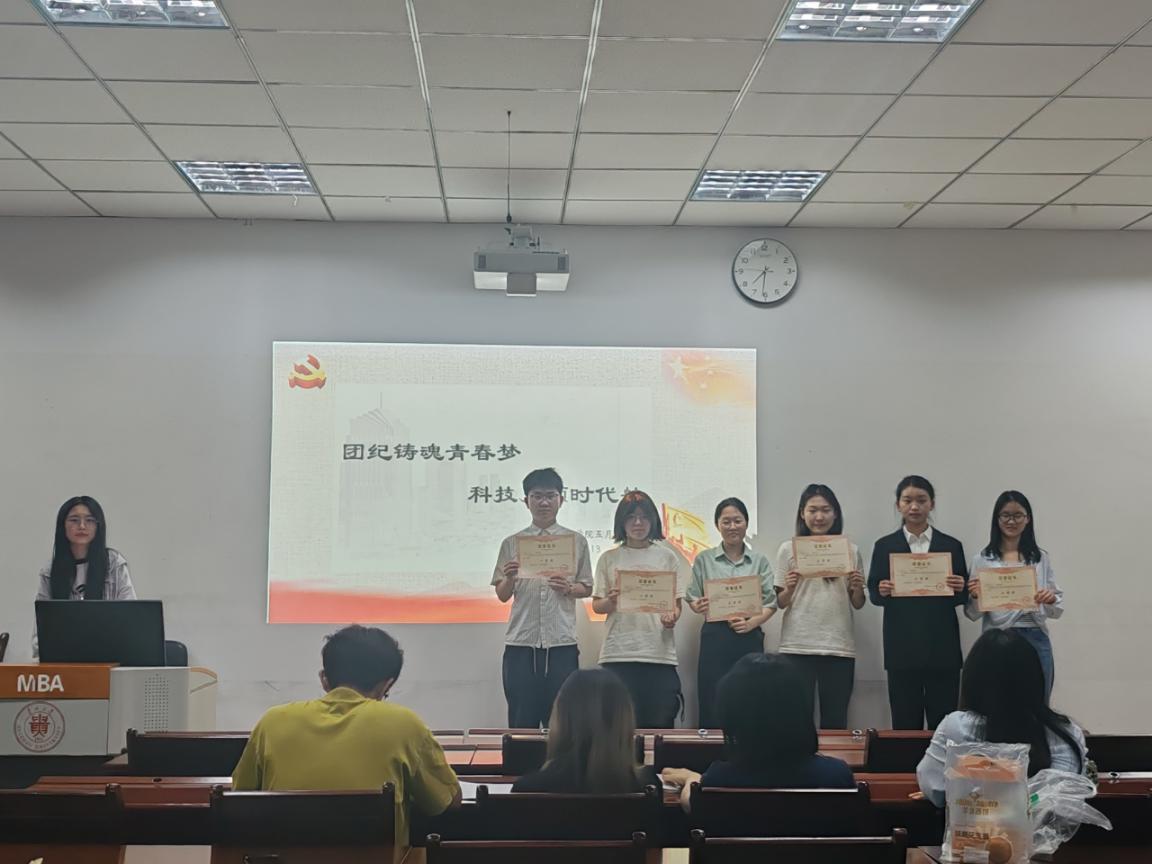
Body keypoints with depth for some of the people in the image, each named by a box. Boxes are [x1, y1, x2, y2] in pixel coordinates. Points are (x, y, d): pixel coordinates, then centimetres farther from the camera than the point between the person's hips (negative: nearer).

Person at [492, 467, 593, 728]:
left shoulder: (576, 541, 8)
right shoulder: (512, 543, 8)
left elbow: (587, 588, 10)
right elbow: (502, 595, 9)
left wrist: (569, 588, -11)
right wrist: (510, 577, -13)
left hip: (562, 642, 0)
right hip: (521, 641, 0)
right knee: (521, 719, 4)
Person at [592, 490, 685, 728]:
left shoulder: (667, 557, 10)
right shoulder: (609, 559, 10)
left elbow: (676, 603, 9)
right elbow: (596, 606, 9)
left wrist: (672, 617, -13)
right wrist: (611, 601, -12)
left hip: (659, 653, 0)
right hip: (618, 654, 0)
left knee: (659, 724, -2)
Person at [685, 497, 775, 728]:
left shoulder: (760, 561, 9)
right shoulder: (704, 560, 8)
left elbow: (770, 602, 4)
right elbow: (692, 598, 8)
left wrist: (751, 622, -14)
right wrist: (700, 607, -15)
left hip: (749, 639, 1)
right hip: (715, 639, -1)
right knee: (712, 708, -2)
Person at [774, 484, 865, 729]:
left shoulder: (851, 551, 8)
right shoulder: (788, 549, 5)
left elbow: (858, 604, 14)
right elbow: (780, 603, 8)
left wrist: (857, 588, -7)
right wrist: (789, 589, -13)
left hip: (839, 646, 1)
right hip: (798, 646, -1)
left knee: (835, 722, 4)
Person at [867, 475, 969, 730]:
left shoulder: (951, 546, 9)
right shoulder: (884, 546, 7)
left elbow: (964, 597, 9)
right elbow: (873, 594, 6)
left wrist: (960, 589, -13)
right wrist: (882, 591, -16)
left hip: (942, 648, 1)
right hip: (902, 648, 0)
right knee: (905, 723, 1)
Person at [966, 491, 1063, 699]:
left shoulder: (1041, 558, 8)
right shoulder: (982, 559, 2)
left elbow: (1057, 610, 8)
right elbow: (972, 614, 1)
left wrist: (1051, 599, -14)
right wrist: (975, 597, -19)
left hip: (1036, 641, 2)